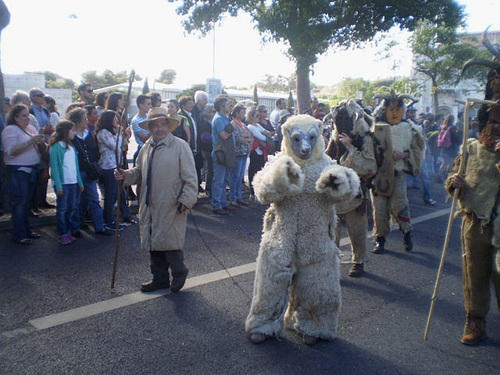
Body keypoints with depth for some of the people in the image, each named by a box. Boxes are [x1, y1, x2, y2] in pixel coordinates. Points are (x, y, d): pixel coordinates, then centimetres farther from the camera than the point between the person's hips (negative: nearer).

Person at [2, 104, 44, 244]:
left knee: (26, 202, 13)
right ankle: (19, 235, 0)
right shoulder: (10, 130, -8)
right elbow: (11, 151, -18)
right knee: (19, 203, -5)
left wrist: (41, 141, -1)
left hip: (31, 170, 7)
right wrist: (30, 141, -24)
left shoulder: (31, 128, 14)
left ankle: (26, 229, 21)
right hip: (18, 171, -7)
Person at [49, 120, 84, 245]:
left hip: (74, 182, 6)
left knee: (73, 207, 12)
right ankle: (63, 234, 6)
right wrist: (58, 185, -17)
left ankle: (74, 229, 22)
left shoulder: (71, 147, 12)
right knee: (62, 209, 1)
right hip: (63, 183, -6)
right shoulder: (56, 146, -9)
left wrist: (80, 182, 10)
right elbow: (54, 166, -12)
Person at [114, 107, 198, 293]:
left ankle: (179, 273, 27)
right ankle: (160, 279, 31)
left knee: (170, 243, -1)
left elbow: (190, 177, -11)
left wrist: (186, 200, -16)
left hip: (171, 207, -7)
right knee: (153, 244, 14)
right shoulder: (146, 147, 12)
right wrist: (126, 175, 0)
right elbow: (139, 172, 19)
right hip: (150, 206, 7)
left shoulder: (180, 146, -8)